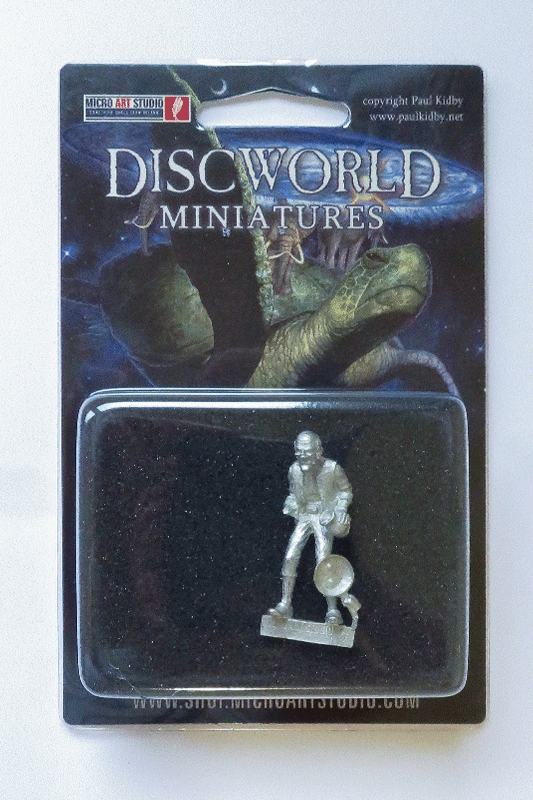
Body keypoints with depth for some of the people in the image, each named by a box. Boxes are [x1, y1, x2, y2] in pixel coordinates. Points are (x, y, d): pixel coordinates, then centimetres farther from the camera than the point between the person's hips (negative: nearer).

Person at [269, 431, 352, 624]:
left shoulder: (332, 469, -11)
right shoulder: (294, 470, 0)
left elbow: (345, 491, 4)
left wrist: (340, 509, -12)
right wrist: (290, 503, -4)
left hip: (324, 518, -4)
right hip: (304, 517, 4)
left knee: (323, 561, -17)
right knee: (290, 558, -10)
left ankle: (333, 610, -10)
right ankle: (285, 605, -4)